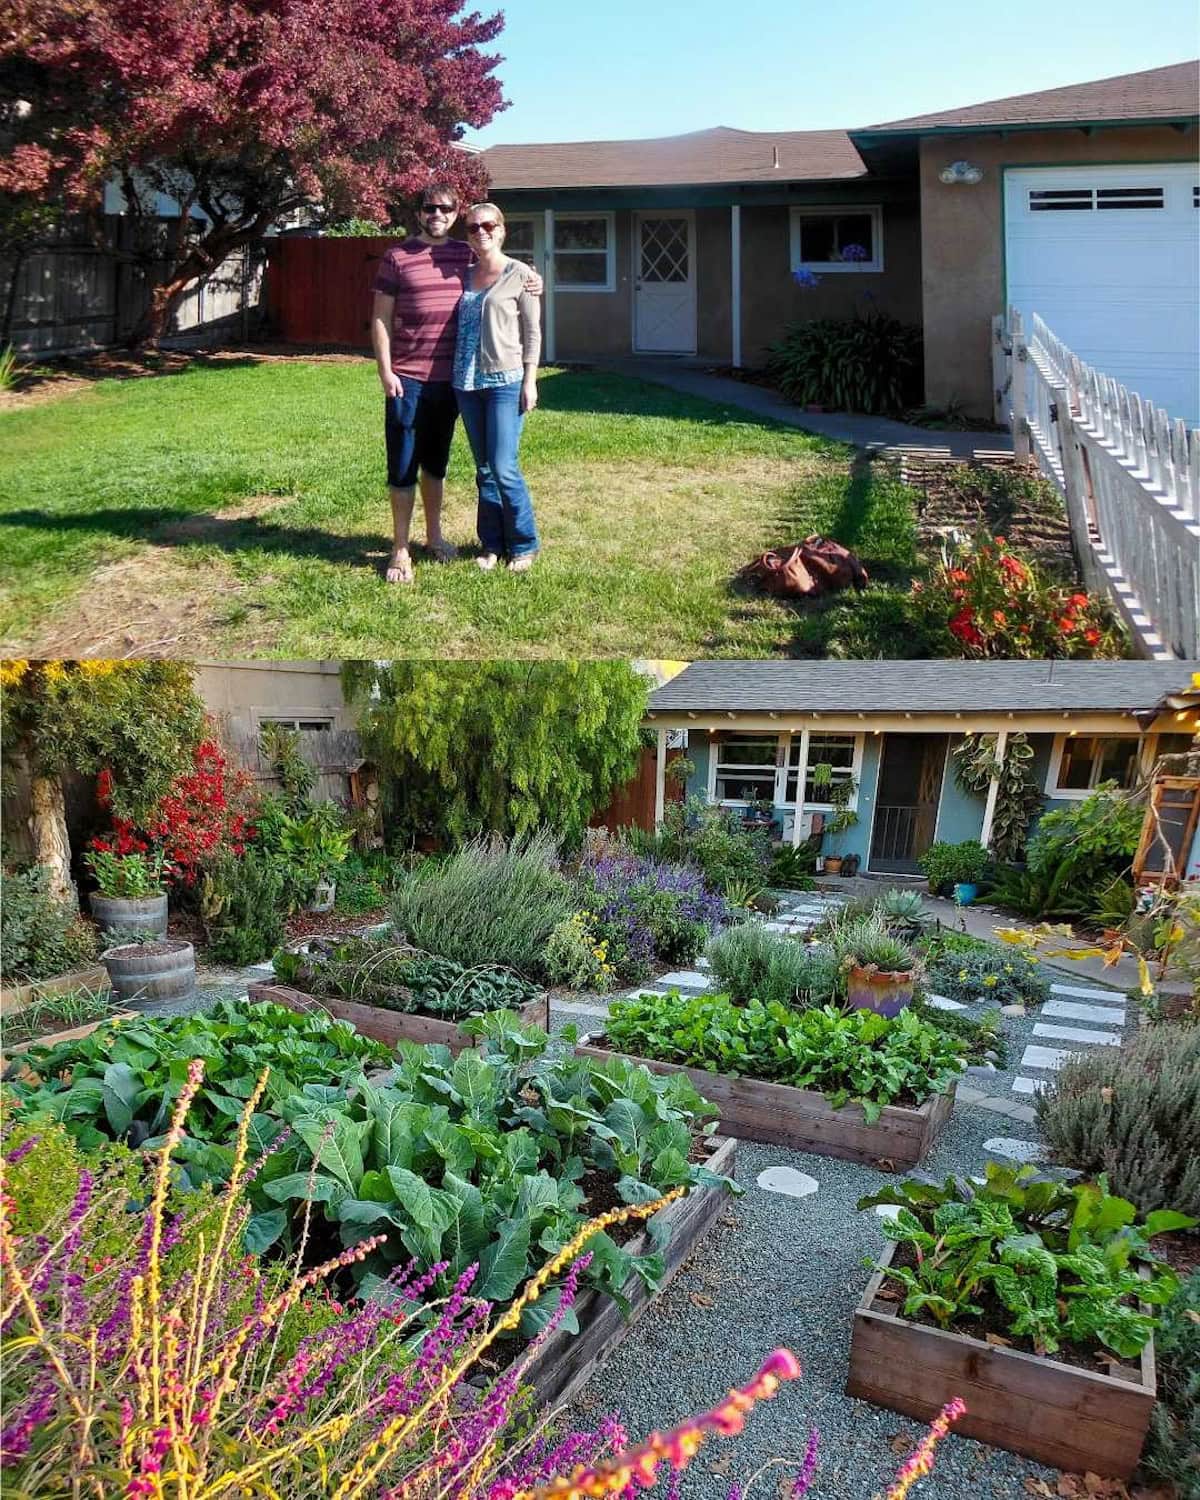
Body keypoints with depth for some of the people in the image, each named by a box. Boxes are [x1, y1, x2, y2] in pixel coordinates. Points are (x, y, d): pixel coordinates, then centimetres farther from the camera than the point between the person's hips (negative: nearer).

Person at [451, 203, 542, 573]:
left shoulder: (520, 275, -1)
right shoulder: (465, 275, 12)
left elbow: (532, 332, -2)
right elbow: (459, 328, 17)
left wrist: (530, 381, -9)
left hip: (506, 381, -5)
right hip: (467, 383, 5)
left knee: (504, 468, -9)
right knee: (483, 470, 9)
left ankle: (524, 545, 7)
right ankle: (492, 544, 17)